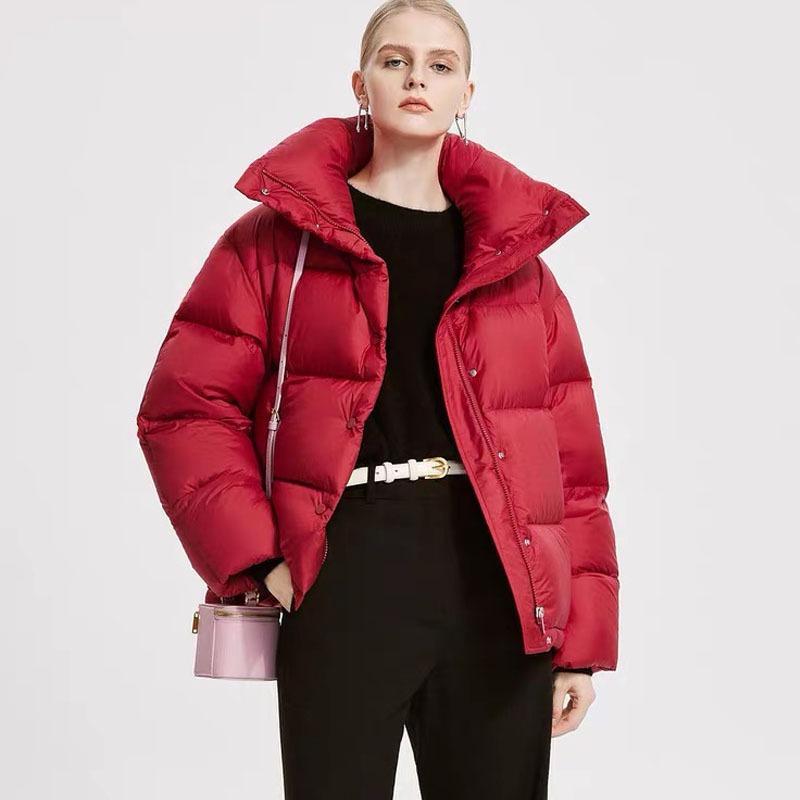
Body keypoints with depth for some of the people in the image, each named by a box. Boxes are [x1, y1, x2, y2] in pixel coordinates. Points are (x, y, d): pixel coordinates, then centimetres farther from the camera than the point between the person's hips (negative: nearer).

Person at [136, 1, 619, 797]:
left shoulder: (515, 250, 12)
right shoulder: (280, 237, 6)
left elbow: (572, 454, 9)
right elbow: (184, 407, 1)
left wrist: (584, 638, 2)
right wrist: (256, 556, -11)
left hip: (502, 586, 3)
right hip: (347, 577, -2)